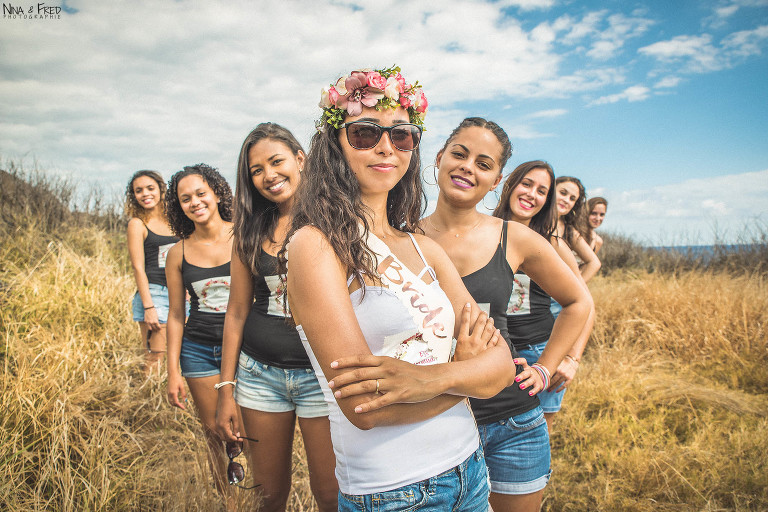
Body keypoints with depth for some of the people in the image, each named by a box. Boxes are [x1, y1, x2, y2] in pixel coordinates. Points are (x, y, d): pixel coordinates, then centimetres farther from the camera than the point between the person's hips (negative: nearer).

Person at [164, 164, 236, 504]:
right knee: (214, 432, 11)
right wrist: (173, 372, 6)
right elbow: (176, 315, 8)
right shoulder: (178, 253, 3)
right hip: (198, 350, 3)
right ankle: (226, 500, 31)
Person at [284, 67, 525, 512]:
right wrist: (465, 366, -10)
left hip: (470, 472, 6)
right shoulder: (314, 245, -15)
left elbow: (500, 364, -4)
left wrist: (432, 377, -24)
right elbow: (364, 406, -23)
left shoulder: (425, 249, 4)